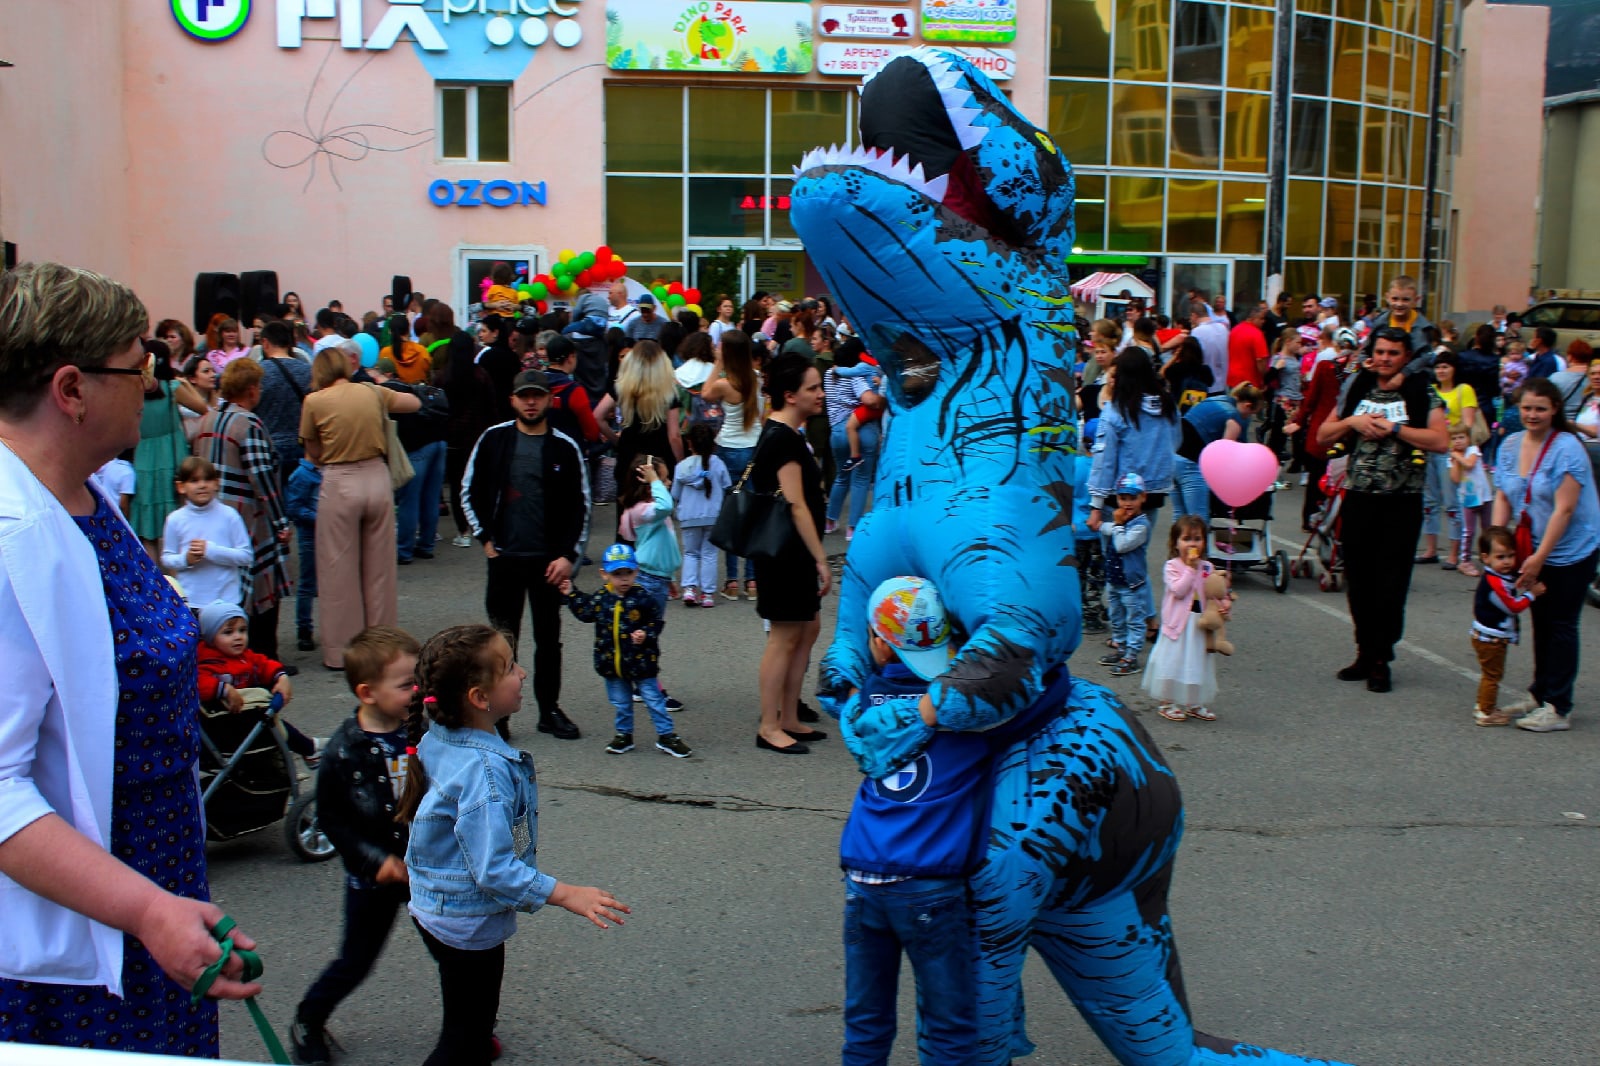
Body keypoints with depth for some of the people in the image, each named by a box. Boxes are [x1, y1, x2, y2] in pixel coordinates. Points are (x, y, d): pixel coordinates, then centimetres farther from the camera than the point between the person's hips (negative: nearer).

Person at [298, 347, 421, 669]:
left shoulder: (315, 402, -6)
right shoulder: (373, 392, 3)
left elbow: (313, 454, 0)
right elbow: (414, 403, 19)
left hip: (340, 485, -3)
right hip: (378, 478, 3)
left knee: (340, 570, 7)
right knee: (379, 567, 13)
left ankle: (341, 652, 12)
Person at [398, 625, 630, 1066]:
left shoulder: (436, 740, -5)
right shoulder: (484, 771, -33)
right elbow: (495, 870, -32)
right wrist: (569, 896, -27)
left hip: (433, 907, 9)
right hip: (469, 921, -9)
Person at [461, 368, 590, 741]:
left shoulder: (565, 448, 1)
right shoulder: (493, 440, 2)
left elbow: (580, 507, 3)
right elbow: (469, 492, 8)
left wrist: (568, 556, -5)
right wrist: (485, 539, 1)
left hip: (548, 560, 0)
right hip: (504, 557, 0)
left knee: (548, 637, 9)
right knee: (502, 637, 4)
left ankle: (550, 709, 20)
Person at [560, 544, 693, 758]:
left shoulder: (644, 597, -12)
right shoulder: (600, 598, -2)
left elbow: (658, 620, -5)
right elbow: (585, 613, 14)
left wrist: (646, 634, -20)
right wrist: (571, 595, 8)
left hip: (641, 662, -3)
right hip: (611, 663, 3)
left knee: (654, 700, 5)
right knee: (620, 703, 16)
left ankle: (666, 736, 14)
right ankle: (623, 735, 32)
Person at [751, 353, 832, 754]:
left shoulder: (781, 433, 12)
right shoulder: (784, 439, -19)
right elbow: (796, 506, -21)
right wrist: (821, 559, -19)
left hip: (792, 554, 10)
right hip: (785, 552, -10)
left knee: (807, 630, 15)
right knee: (785, 636, -3)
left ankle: (789, 719, 23)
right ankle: (769, 728, 6)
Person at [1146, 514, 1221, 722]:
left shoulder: (1207, 567, 6)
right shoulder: (1171, 566, -9)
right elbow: (1178, 590, -21)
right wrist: (1191, 568, -20)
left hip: (1200, 623, 5)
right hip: (1178, 622, -5)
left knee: (1198, 661, 11)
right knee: (1173, 661, 0)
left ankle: (1194, 703, 23)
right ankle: (1168, 703, 12)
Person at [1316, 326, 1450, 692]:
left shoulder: (1421, 393, 0)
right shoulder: (1357, 390, 11)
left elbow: (1441, 440, -12)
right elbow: (1323, 436, 12)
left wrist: (1393, 428, -15)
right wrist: (1352, 422, -6)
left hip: (1401, 501, -4)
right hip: (1358, 497, 4)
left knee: (1391, 583, -3)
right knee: (1358, 579, 7)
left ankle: (1380, 659, 5)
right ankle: (1365, 652, 19)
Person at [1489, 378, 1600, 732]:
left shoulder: (1567, 449, -17)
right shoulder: (1510, 445, 2)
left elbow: (1564, 509, -20)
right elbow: (1503, 498, 4)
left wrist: (1539, 558, -21)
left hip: (1571, 551, -6)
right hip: (1534, 549, 6)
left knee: (1561, 626, -2)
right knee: (1542, 622, 14)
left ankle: (1558, 708, 3)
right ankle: (1540, 694, 25)